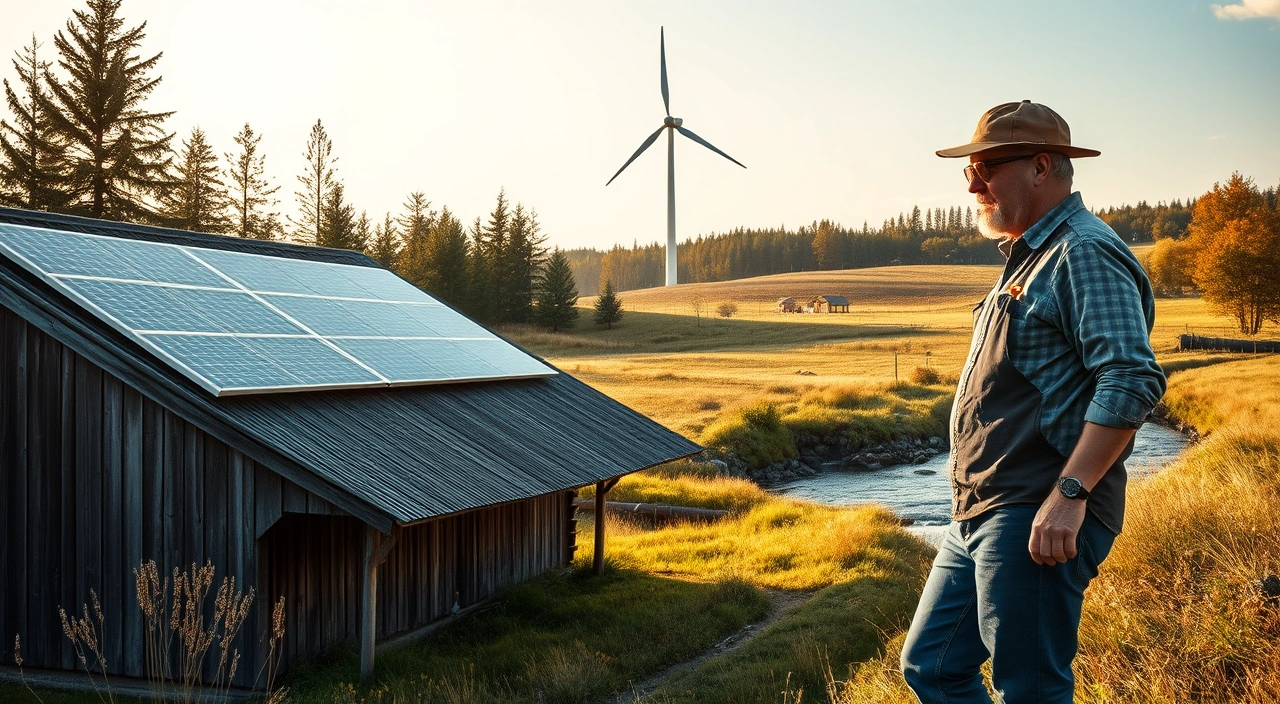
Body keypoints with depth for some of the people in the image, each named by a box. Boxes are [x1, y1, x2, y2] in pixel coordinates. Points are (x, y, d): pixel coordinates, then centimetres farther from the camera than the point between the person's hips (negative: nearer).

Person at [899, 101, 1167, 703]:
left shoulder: (1085, 253, -11)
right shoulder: (1029, 258, 21)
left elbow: (1132, 381, -22)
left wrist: (1070, 493, -27)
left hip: (1036, 521, -10)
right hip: (978, 518, 10)